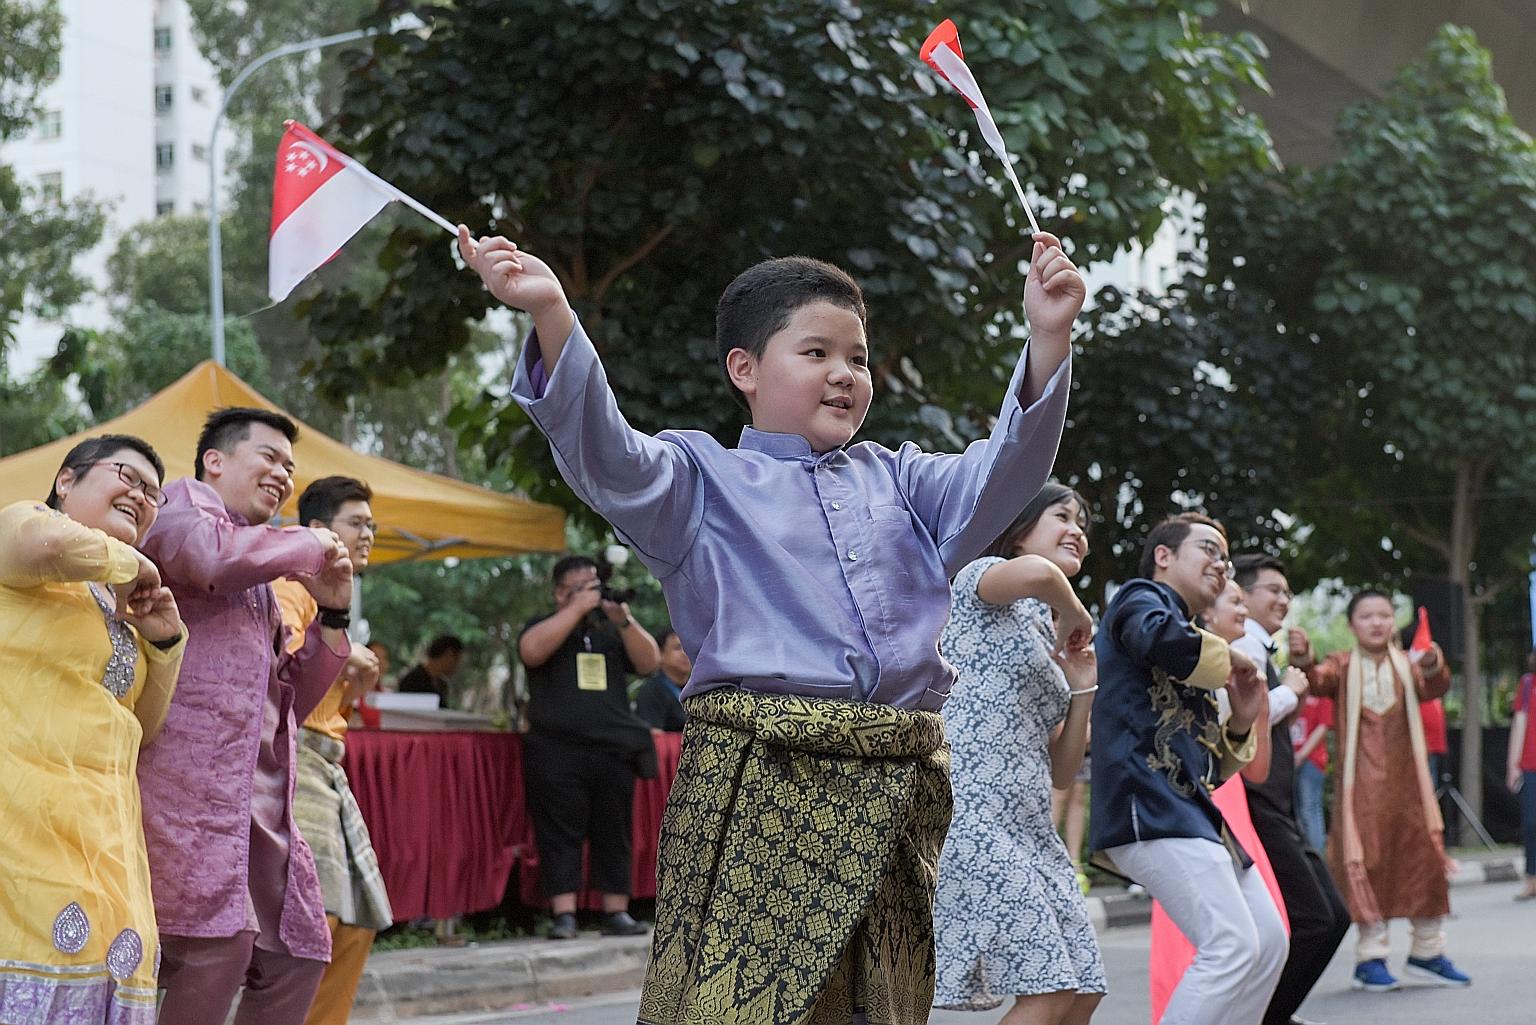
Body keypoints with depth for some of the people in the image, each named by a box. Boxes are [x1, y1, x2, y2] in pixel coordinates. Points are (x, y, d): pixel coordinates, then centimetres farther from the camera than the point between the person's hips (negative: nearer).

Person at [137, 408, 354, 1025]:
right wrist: (309, 544, -3)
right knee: (222, 940, -22)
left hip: (261, 794, 9)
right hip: (193, 769, -9)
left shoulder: (262, 579, 31)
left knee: (299, 951, 6)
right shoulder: (181, 504, 7)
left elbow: (291, 700, 28)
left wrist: (332, 614, 15)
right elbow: (213, 554, -19)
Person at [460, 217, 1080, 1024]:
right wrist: (553, 317, -23)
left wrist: (1047, 339, -5)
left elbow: (1001, 478, 8)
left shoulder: (898, 481, 21)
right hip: (758, 789, -4)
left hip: (894, 797, 4)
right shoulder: (704, 480, 8)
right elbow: (605, 458, -8)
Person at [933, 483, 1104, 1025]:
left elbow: (1062, 771, 21)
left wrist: (1082, 689, 11)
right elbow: (1035, 573, -26)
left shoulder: (1048, 641, 25)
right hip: (971, 813, -9)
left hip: (1031, 827, 9)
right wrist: (1075, 615, -6)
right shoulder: (982, 576, 2)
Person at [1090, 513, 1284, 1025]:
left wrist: (1241, 721, 8)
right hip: (1147, 806, -10)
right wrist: (1233, 658, -7)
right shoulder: (1142, 598, 2)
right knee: (1234, 944, -19)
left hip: (1189, 810, 10)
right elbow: (1161, 638, -25)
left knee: (1269, 942, 9)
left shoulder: (1190, 671, 28)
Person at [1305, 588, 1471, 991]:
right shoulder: (1344, 666, 3)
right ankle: (1371, 955, 2)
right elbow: (1318, 681, -17)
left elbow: (1432, 688, -9)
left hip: (1406, 778, 3)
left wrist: (1433, 667, -33)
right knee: (1366, 862, -5)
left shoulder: (1405, 665, 9)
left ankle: (1427, 951, 19)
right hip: (1363, 784, -3)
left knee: (1424, 857, 5)